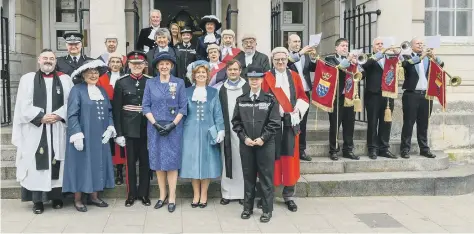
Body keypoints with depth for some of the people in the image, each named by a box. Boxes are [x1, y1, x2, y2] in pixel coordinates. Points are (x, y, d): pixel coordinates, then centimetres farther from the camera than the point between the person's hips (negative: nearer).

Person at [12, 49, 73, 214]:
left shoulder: (65, 79, 9)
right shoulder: (28, 79, 6)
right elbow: (24, 105, -1)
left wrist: (58, 115, -12)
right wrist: (41, 117, -13)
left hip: (58, 130, 1)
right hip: (35, 129, -1)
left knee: (56, 163, 4)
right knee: (37, 164, -1)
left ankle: (57, 197, 14)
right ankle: (37, 200, 6)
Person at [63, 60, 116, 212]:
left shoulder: (102, 90, 13)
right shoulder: (77, 90, -7)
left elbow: (109, 111, 12)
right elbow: (72, 114, -12)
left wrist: (110, 128, -3)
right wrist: (77, 135, -20)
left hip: (100, 137, 6)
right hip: (83, 137, -6)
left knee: (98, 164, 10)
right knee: (81, 165, 0)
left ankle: (94, 197, 20)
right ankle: (78, 200, 10)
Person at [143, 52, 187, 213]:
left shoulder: (179, 83, 2)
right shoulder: (150, 83, 5)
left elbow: (183, 107, -1)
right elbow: (146, 106, 2)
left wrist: (172, 124, -11)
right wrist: (155, 123, -10)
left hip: (173, 128, -2)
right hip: (155, 128, 2)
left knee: (172, 161, -1)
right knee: (158, 161, 6)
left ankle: (172, 197, 5)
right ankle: (162, 195, 17)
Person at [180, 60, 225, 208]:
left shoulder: (213, 92, 8)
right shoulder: (187, 92, 7)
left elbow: (217, 113, 5)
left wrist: (220, 130, -5)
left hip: (208, 132, 0)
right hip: (191, 132, 0)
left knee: (207, 162, 3)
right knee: (192, 162, 3)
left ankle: (204, 194, 14)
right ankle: (196, 195, 14)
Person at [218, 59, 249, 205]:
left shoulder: (247, 87, 4)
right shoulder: (221, 89, 8)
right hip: (227, 130, 1)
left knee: (242, 161, 3)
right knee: (228, 161, 3)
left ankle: (242, 193, 11)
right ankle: (227, 193, 11)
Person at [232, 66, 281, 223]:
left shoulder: (270, 99, -1)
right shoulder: (241, 100, 6)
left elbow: (275, 122, -5)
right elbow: (236, 122, 6)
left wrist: (263, 138, -13)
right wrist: (244, 138, -7)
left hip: (265, 143, -2)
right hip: (246, 143, 2)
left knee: (266, 176, 3)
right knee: (248, 176, 10)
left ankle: (267, 210, 12)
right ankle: (248, 207, 21)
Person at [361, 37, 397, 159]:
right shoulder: (369, 59, 6)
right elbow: (364, 65, -15)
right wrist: (376, 57, -22)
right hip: (373, 95, -3)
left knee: (386, 123, 6)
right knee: (372, 123, 1)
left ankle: (384, 148, 14)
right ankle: (373, 149, 8)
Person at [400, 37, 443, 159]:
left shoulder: (428, 58, 13)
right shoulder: (408, 57, 2)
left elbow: (441, 64, 1)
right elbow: (406, 63, -19)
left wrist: (434, 57, -18)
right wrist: (421, 57, -29)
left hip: (426, 95, 4)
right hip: (411, 94, -4)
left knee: (423, 124, 9)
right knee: (408, 123, -3)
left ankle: (424, 149, 16)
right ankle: (405, 149, 1)